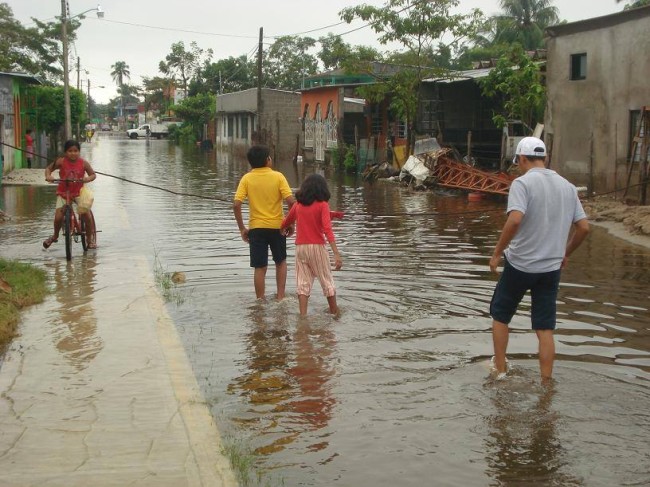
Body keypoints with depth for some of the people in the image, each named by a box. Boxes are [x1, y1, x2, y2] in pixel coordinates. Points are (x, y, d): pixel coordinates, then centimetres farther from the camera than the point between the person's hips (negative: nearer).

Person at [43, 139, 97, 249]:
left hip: (78, 192, 0)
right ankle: (55, 236, 20)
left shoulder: (83, 163, -7)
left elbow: (93, 174, 0)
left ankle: (90, 239, 3)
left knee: (85, 213, -16)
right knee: (58, 217, -12)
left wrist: (87, 178, -22)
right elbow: (48, 168, 4)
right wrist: (48, 176, -18)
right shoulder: (61, 162, -8)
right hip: (63, 192, 0)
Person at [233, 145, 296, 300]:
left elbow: (236, 205, -12)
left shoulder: (247, 178, -4)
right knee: (281, 262, 22)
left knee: (260, 267, 7)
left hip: (256, 227, 0)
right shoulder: (278, 176, -6)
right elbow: (291, 201, -14)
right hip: (277, 226, 0)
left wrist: (242, 228, -2)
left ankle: (260, 301, 11)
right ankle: (280, 296, 19)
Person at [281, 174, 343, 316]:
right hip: (317, 247, -3)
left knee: (303, 283, 5)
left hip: (300, 247, 3)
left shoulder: (298, 205, 6)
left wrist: (283, 229, 43)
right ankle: (335, 313, 17)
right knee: (327, 281, 9)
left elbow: (285, 223, 18)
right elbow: (327, 229, -16)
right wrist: (336, 254, -20)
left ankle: (303, 316, -2)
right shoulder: (323, 205, -6)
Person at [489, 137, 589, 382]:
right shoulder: (567, 186, 6)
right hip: (552, 268, 5)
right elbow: (584, 227, 7)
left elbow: (515, 220, -26)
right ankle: (546, 383, 10)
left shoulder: (523, 183, -12)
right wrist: (565, 254, 20)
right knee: (545, 328, 9)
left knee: (500, 315, 16)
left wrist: (497, 253, -16)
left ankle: (500, 370, 23)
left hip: (520, 264, -5)